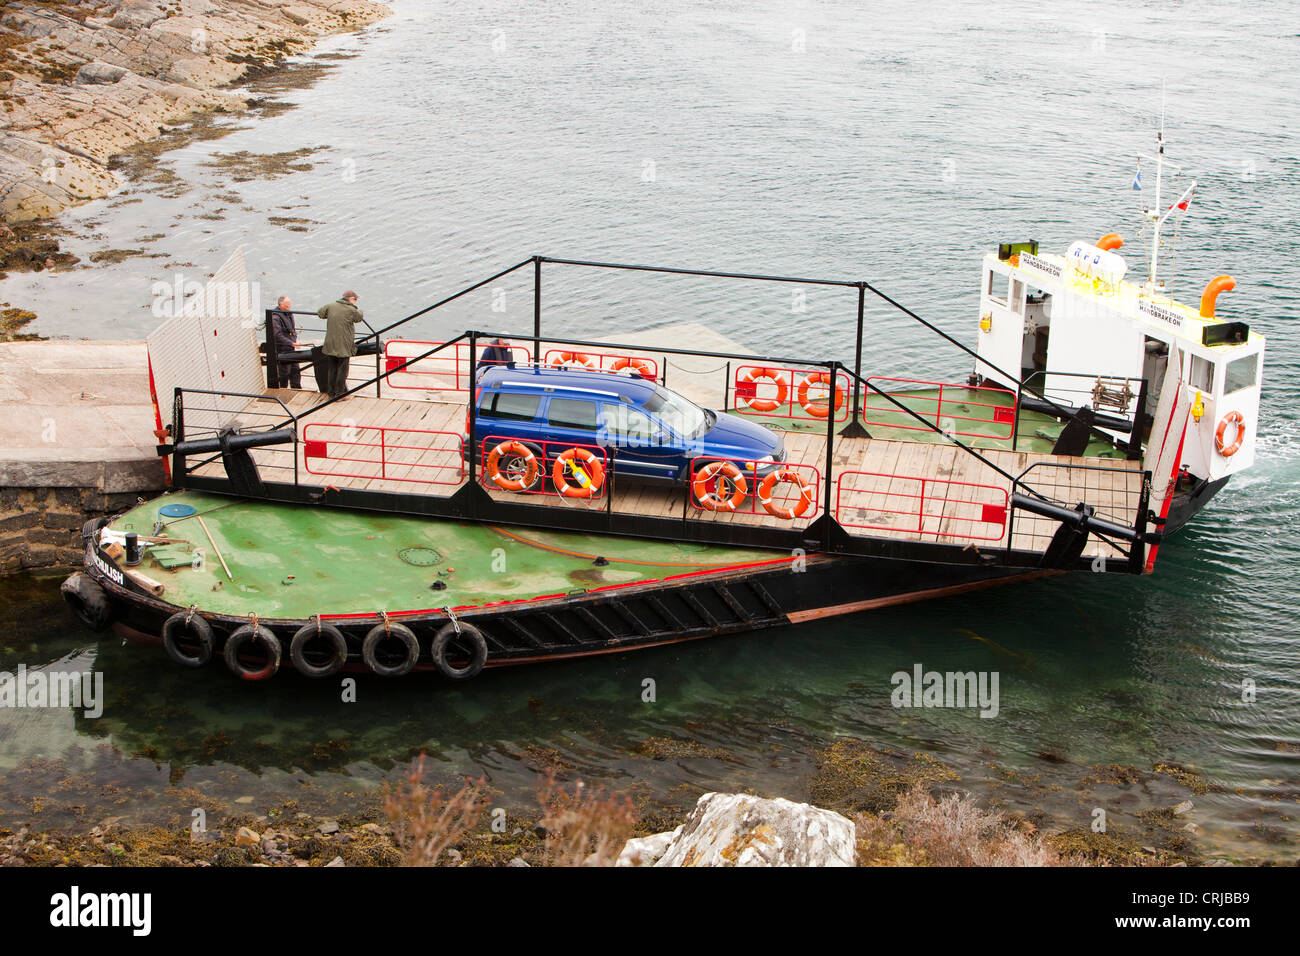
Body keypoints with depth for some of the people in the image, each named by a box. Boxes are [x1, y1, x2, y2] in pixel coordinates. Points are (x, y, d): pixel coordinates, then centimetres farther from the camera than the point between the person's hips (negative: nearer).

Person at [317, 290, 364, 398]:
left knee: (331, 370, 13)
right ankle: (339, 394, 6)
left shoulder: (331, 306, 3)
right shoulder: (351, 310, -8)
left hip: (330, 345, 5)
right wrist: (359, 311, 32)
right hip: (344, 345, -5)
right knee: (342, 370, 4)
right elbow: (359, 318, 11)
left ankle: (331, 393, 19)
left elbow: (320, 312, 17)